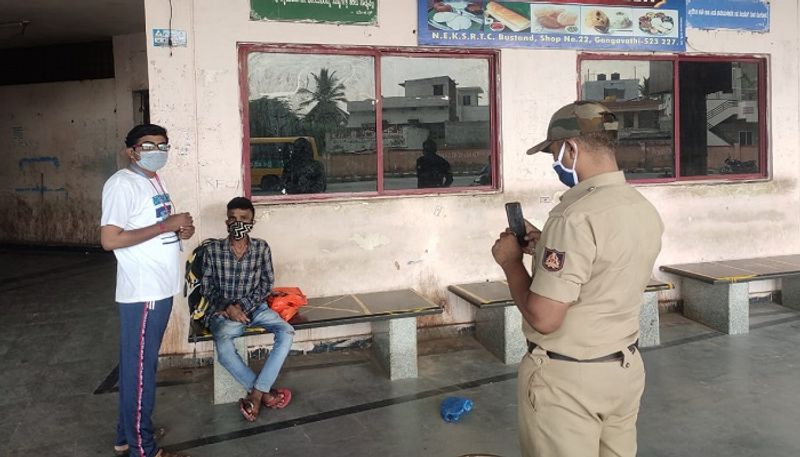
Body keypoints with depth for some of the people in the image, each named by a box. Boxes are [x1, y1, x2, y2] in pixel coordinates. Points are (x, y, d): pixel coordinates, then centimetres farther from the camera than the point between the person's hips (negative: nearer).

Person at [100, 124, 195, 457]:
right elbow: (110, 239, -22)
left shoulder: (155, 181, 14)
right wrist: (167, 225, -21)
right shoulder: (122, 183, -15)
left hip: (160, 288, 9)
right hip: (142, 292, -9)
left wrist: (180, 231, 1)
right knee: (140, 367, 1)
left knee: (142, 364, 17)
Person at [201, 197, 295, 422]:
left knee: (287, 332, -26)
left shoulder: (262, 248, 1)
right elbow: (208, 288, 1)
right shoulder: (213, 249, -2)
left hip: (255, 307, 2)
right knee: (224, 347, -34)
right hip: (224, 311, -2)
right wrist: (228, 307, -15)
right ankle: (265, 393, -18)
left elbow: (267, 285, 0)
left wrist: (242, 305, -13)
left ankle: (256, 394, -23)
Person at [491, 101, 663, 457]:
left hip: (566, 380, -8)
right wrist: (546, 245, 11)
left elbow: (543, 318, -25)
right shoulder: (645, 211, 2)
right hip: (626, 368, 8)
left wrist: (510, 261, -10)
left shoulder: (575, 217, -24)